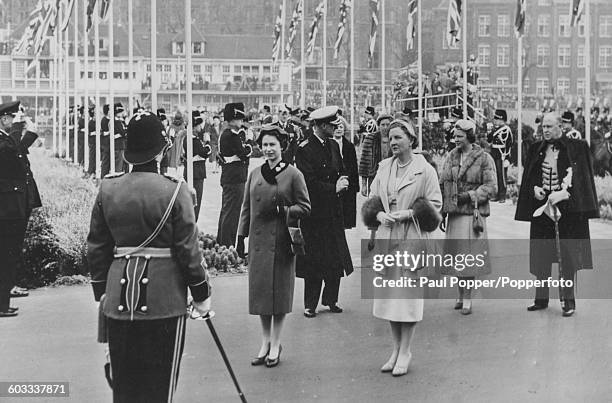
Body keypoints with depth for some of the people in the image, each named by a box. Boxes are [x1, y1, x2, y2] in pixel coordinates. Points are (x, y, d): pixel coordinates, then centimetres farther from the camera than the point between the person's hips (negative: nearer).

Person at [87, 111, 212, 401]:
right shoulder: (174, 191, -9)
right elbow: (188, 249, -8)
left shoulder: (107, 189, 3)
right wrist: (201, 295, 3)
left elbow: (96, 247, 8)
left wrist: (101, 292, 19)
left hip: (119, 299, 4)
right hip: (164, 299, -4)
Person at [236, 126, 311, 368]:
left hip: (282, 241, -4)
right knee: (259, 290, 6)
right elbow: (246, 208, 14)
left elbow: (305, 207, -2)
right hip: (258, 240, 4)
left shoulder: (293, 174, -3)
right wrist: (241, 236, 9)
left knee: (280, 291, 2)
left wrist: (281, 210, -16)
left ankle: (275, 345, 14)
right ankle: (265, 343, 20)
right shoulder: (254, 175, 9)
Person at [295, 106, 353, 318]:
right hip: (315, 211, -6)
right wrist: (333, 188, -15)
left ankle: (331, 300, 20)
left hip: (333, 209, 7)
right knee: (314, 259, -1)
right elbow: (309, 183, -17)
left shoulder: (333, 145, 11)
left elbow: (341, 171, 18)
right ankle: (310, 305, 9)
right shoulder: (305, 149, -12)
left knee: (336, 258, 7)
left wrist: (342, 181, -4)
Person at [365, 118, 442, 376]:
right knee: (388, 292, 8)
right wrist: (380, 215, -5)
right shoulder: (384, 167, 9)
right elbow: (373, 199, 15)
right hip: (387, 235, 5)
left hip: (412, 238, -5)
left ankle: (405, 352, 8)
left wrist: (408, 214, -16)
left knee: (409, 292, -3)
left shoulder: (425, 170, -6)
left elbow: (434, 205, -6)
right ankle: (396, 349, 20)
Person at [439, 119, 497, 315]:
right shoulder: (451, 157, 10)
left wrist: (470, 195, -17)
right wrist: (442, 212, 7)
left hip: (473, 214, -4)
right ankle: (461, 295, 20)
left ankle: (467, 298, 5)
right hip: (454, 214, 4)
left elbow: (491, 187, -6)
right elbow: (442, 185, 13)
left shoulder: (484, 159, -3)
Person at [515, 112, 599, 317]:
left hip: (567, 208, -4)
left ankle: (568, 299, 6)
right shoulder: (536, 149, 10)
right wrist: (535, 189, -6)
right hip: (542, 207, 4)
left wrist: (560, 194, -19)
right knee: (541, 256, 6)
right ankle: (541, 298, 15)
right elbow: (528, 177, 13)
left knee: (568, 255, -2)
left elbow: (577, 177, -7)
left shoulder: (576, 148, -2)